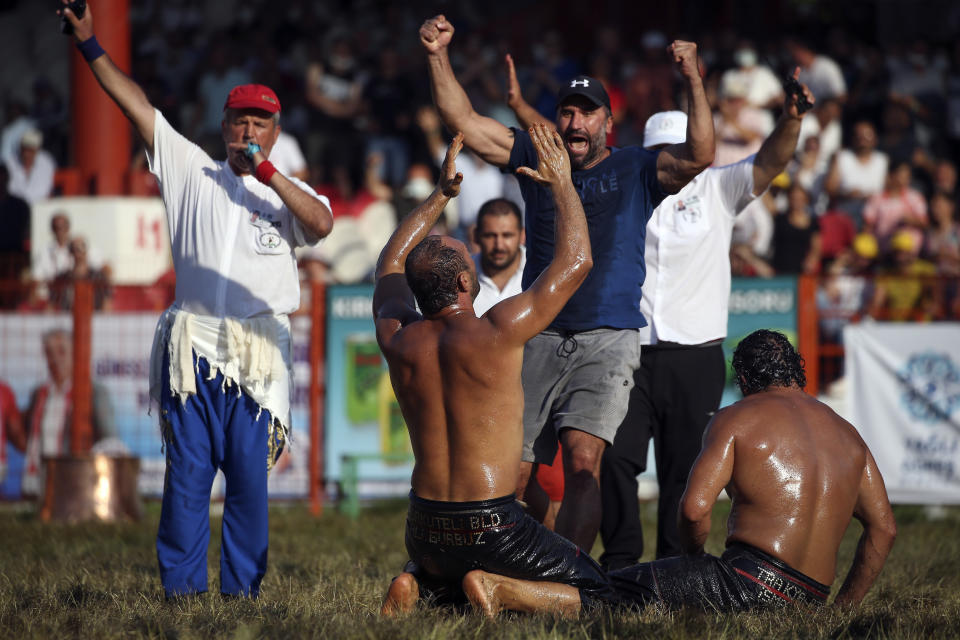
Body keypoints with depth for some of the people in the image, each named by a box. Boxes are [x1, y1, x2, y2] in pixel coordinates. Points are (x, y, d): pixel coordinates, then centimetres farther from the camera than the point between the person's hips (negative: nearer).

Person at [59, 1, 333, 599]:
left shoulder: (288, 193, 11)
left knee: (250, 475, -3)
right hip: (192, 345, 1)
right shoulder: (192, 172, 13)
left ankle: (242, 591, 2)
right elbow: (136, 103, 11)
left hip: (258, 353, -1)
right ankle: (181, 588, 1)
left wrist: (266, 172, -12)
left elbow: (322, 223, -12)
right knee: (186, 472, -1)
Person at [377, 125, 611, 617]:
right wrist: (561, 182, 6)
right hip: (491, 524, -5)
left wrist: (440, 194, 24)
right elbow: (576, 261, -5)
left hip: (426, 530, 5)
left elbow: (390, 266, 23)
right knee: (593, 590, 11)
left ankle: (417, 588, 2)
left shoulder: (398, 341, 0)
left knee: (435, 573, 37)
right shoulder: (495, 335, -15)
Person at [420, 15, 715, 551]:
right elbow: (465, 123, 9)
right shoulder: (536, 158, 14)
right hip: (538, 338, 3)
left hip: (608, 340, -3)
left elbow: (698, 160, -9)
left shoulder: (636, 170, 8)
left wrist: (694, 81, -20)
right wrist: (439, 57, -4)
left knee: (583, 459, -20)